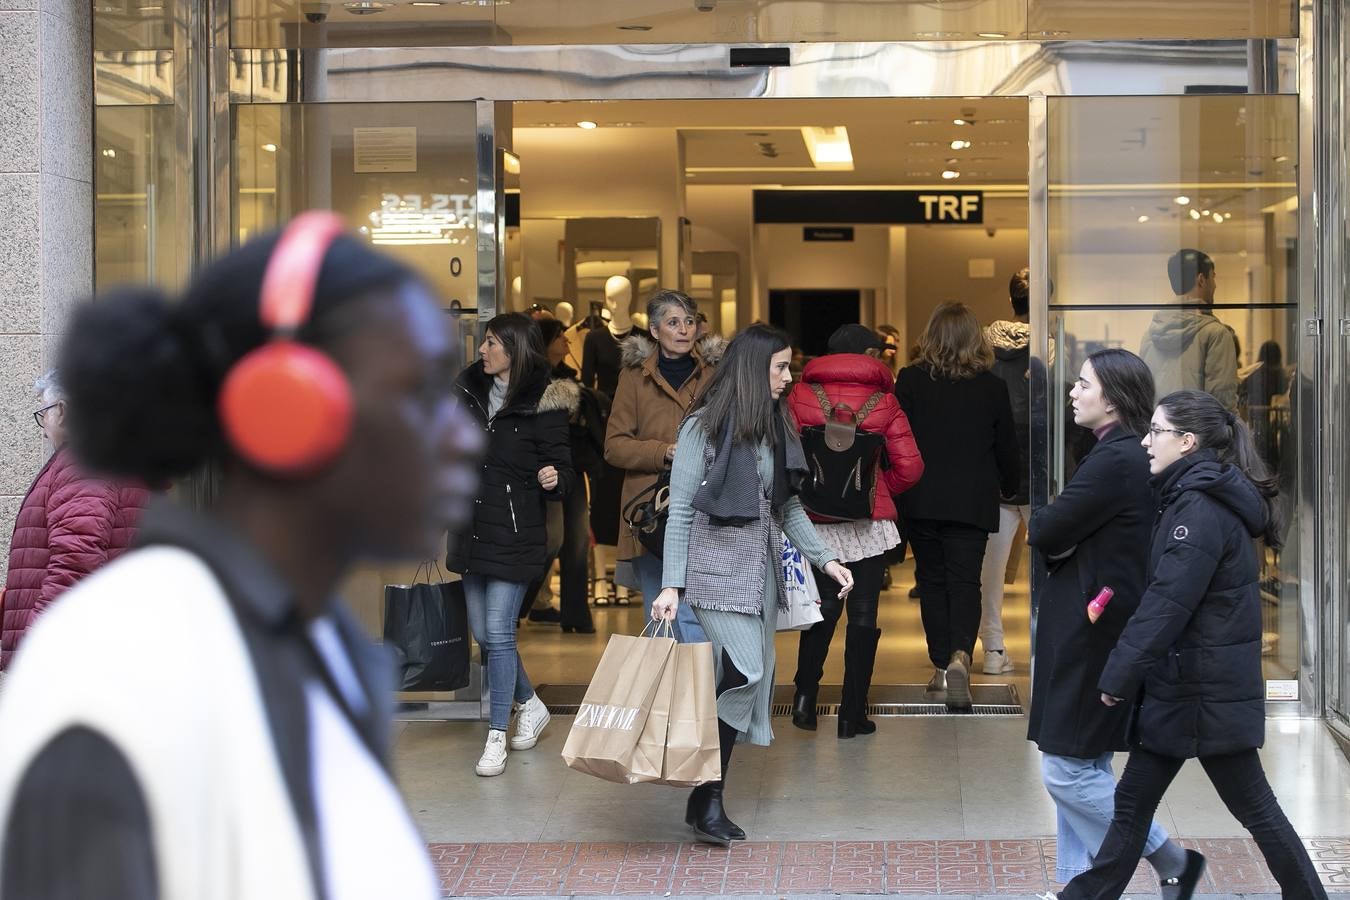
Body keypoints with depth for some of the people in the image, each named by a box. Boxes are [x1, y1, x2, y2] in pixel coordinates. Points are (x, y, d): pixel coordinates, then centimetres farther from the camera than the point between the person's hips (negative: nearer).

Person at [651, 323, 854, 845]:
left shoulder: (775, 428, 13)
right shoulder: (703, 428, -6)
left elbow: (788, 506, 18)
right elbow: (681, 510, -7)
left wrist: (825, 558, 9)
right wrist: (672, 585, -12)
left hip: (762, 567, 7)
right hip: (717, 564, -7)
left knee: (753, 678, 2)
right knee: (743, 672, -18)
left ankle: (708, 800, 8)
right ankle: (707, 801, -9)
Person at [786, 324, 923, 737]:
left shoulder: (800, 395, 0)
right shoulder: (883, 400, -2)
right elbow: (909, 466, -5)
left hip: (814, 518, 2)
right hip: (869, 518, -2)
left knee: (824, 605, 17)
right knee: (863, 612, 6)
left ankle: (805, 693, 3)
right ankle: (853, 713, 8)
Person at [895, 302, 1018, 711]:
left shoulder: (910, 381, -4)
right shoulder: (992, 387, -1)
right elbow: (1007, 447, 7)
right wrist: (1008, 488, 25)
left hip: (921, 499, 0)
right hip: (973, 501, 0)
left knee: (932, 581, 10)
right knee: (965, 581, 0)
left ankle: (941, 669, 11)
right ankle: (960, 655, -23)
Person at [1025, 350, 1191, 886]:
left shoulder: (1115, 461, -19)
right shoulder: (1125, 455, 13)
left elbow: (1045, 532, -17)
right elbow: (1064, 536, 14)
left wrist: (1057, 535, 1)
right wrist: (1064, 538, -5)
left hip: (1091, 634, -10)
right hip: (1088, 630, 10)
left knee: (1068, 771, -4)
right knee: (1080, 769, 14)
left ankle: (1170, 861, 7)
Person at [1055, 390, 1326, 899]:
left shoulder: (1202, 508, -19)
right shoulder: (1195, 498, 11)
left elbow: (1168, 603, -23)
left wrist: (1118, 675, -19)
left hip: (1207, 691, -10)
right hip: (1178, 685, 10)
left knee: (1252, 805, 3)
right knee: (1132, 801, 12)